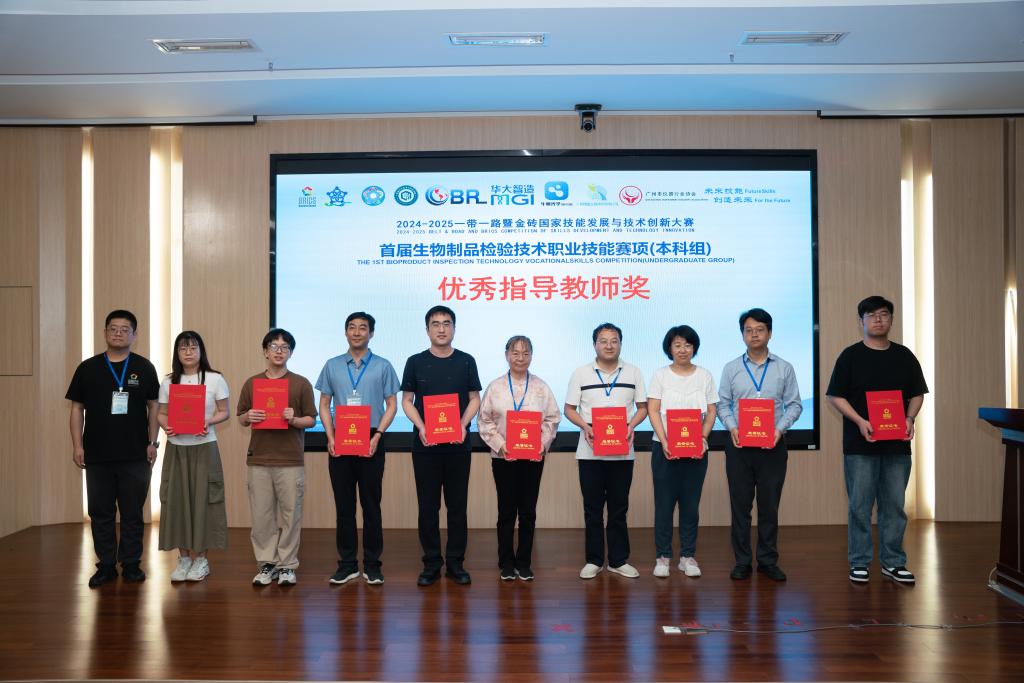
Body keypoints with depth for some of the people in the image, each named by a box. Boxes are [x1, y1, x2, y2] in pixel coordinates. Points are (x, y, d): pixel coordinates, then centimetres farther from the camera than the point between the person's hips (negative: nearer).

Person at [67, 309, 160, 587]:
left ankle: (131, 564, 16)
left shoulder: (144, 368, 3)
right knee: (101, 512, 7)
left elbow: (153, 406, 4)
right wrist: (77, 445, -1)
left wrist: (152, 442, -3)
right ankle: (106, 565, 17)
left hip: (135, 455, -1)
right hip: (97, 455, 1)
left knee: (133, 513, 6)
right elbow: (77, 408, 6)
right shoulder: (88, 368, 5)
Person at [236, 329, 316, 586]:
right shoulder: (251, 383, 10)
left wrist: (294, 419, -15)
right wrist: (249, 417, -9)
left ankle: (287, 565, 12)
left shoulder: (301, 383, 3)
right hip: (258, 459, 2)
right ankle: (266, 564, 16)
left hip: (290, 460, -2)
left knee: (290, 514, 2)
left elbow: (311, 420, 4)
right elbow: (241, 419, 14)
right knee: (261, 516, 5)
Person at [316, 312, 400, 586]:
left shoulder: (382, 366, 3)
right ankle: (347, 563, 14)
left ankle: (372, 564, 10)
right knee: (344, 505, 6)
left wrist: (377, 436, -11)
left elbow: (392, 405, 2)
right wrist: (330, 437, -4)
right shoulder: (332, 366, 9)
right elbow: (324, 405, 10)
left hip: (370, 442, -2)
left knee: (371, 504, 2)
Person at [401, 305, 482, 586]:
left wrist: (463, 424, -11)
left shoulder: (466, 361, 4)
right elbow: (407, 400, 5)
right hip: (425, 443, 0)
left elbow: (475, 398, 6)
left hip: (458, 443, 0)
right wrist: (420, 426, -12)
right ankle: (431, 563, 14)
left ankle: (455, 562, 15)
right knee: (428, 505, 4)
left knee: (457, 504, 5)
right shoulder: (416, 362, 3)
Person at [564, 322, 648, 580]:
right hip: (590, 452, -1)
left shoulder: (633, 372, 5)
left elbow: (642, 407, 7)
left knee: (619, 508, 7)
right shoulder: (580, 373, 2)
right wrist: (585, 426, -14)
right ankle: (594, 560, 15)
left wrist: (631, 426, -12)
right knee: (592, 508, 5)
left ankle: (618, 560, 16)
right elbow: (569, 409, 4)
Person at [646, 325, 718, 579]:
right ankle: (663, 556, 10)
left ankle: (687, 556, 15)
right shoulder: (660, 375, 2)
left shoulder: (704, 375, 7)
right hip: (665, 448, -1)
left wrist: (702, 438, -11)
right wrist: (664, 442, -15)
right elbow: (653, 411, -4)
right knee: (664, 503, 1)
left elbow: (711, 412, 5)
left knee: (691, 503, 5)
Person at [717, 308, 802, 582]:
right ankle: (742, 561, 12)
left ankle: (768, 560, 16)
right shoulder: (731, 368, 7)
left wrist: (780, 428, -12)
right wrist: (732, 427, -12)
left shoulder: (784, 368, 5)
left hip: (772, 445, 0)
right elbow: (723, 404, 6)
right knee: (740, 503, 4)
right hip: (739, 444, 0)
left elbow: (794, 405, 4)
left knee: (769, 504, 5)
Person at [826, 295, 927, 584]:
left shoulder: (904, 356, 9)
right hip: (860, 444, -3)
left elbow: (917, 394, 13)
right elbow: (835, 396, -3)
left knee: (894, 504, 8)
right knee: (860, 505, 1)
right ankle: (859, 563, 11)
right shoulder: (850, 356, -1)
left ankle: (892, 562, 19)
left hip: (897, 444, 3)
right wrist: (860, 421, -16)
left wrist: (910, 419, -6)